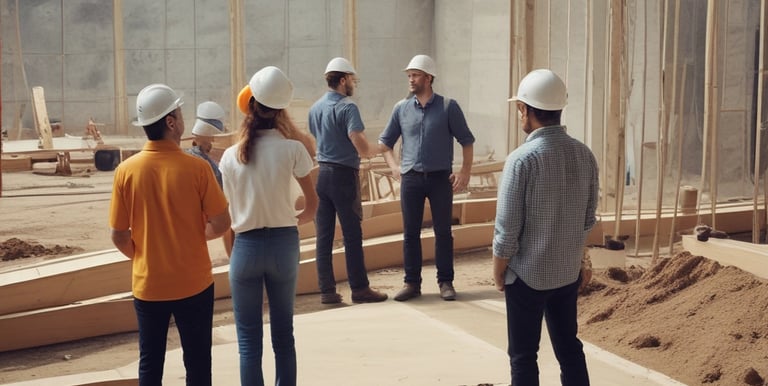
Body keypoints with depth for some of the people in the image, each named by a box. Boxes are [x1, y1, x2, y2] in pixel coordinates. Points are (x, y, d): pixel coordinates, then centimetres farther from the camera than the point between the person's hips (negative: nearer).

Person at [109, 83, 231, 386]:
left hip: (148, 285, 2)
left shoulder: (126, 171, -8)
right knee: (197, 361, 12)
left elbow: (119, 235, -4)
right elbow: (221, 224, -10)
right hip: (193, 283, -2)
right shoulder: (196, 168, -14)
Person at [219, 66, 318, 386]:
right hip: (284, 243, 0)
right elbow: (312, 206, -1)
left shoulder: (230, 156, -4)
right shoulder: (292, 149, -8)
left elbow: (230, 213, -2)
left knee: (249, 340, 7)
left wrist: (233, 253, 11)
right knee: (283, 333, 13)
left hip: (246, 245, 0)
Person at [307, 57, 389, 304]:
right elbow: (361, 147, -21)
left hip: (322, 173, 7)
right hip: (343, 174, -7)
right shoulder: (347, 107, -13)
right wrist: (373, 150, 1)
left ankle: (327, 290, 10)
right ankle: (359, 288, 6)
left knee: (324, 234, 7)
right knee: (352, 234, 0)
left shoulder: (315, 108, 10)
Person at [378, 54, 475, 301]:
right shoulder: (401, 108, 6)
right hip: (411, 178, 3)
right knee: (410, 233, 5)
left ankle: (445, 282, 12)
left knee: (443, 232, 3)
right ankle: (412, 283, 13)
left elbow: (466, 141, 1)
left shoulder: (448, 107, -2)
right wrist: (393, 166, 3)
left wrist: (465, 172, -6)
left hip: (440, 178, -2)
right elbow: (384, 142, 16)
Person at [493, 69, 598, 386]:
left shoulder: (522, 159, -19)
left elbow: (507, 230, -17)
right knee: (569, 348, 17)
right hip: (569, 272, 6)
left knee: (523, 356, 7)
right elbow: (588, 219, 7)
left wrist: (498, 273, -2)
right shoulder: (584, 155, -2)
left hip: (527, 275, -5)